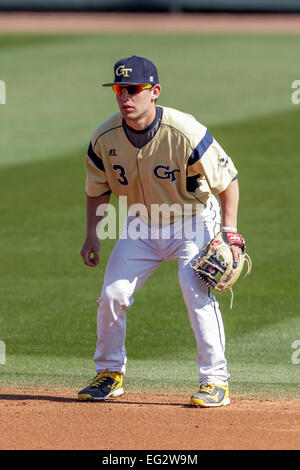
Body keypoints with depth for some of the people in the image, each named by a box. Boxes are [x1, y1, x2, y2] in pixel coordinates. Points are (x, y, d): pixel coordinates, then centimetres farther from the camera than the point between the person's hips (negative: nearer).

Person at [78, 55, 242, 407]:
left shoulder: (185, 133, -28)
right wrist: (92, 235, -5)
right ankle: (109, 374, 20)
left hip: (194, 222, -5)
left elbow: (227, 180, -18)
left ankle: (215, 381, -15)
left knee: (196, 292, -23)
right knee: (112, 295, -1)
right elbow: (98, 190, 4)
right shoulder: (105, 138, -14)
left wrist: (229, 233, -23)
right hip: (141, 225, 5)